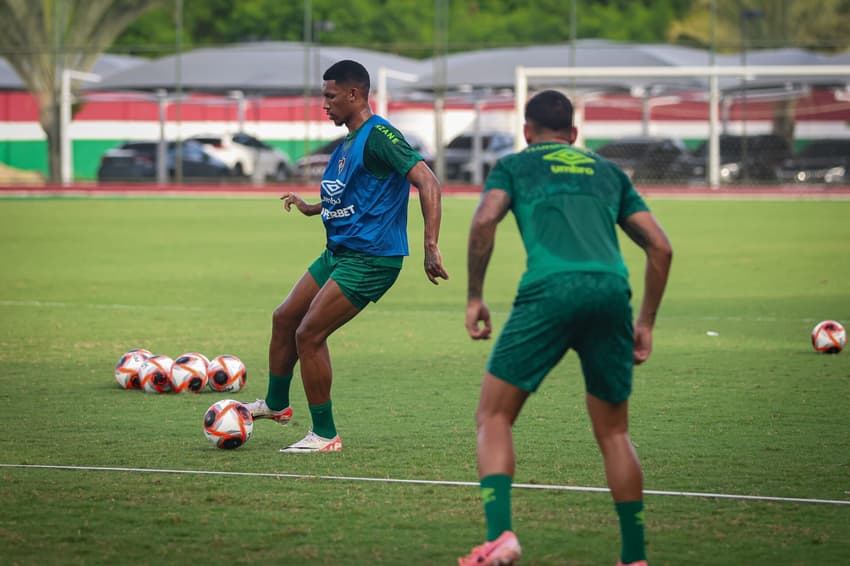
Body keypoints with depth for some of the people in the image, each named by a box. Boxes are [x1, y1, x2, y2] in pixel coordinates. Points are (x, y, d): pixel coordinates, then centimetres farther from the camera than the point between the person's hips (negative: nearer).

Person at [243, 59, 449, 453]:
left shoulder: (378, 136, -16)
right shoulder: (348, 143, 15)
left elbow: (427, 183, -24)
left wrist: (431, 247, -29)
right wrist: (310, 208, 20)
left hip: (370, 259, -10)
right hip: (338, 253, 10)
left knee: (309, 334, -13)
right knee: (284, 319, 17)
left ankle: (324, 435, -2)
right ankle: (276, 404, 38)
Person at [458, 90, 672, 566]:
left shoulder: (514, 165, 21)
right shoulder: (609, 172, 30)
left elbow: (485, 221, 0)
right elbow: (661, 247, 22)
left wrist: (475, 297, 7)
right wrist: (646, 322, 27)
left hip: (549, 293, -3)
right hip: (611, 294, 3)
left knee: (494, 418, 5)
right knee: (614, 433, 17)